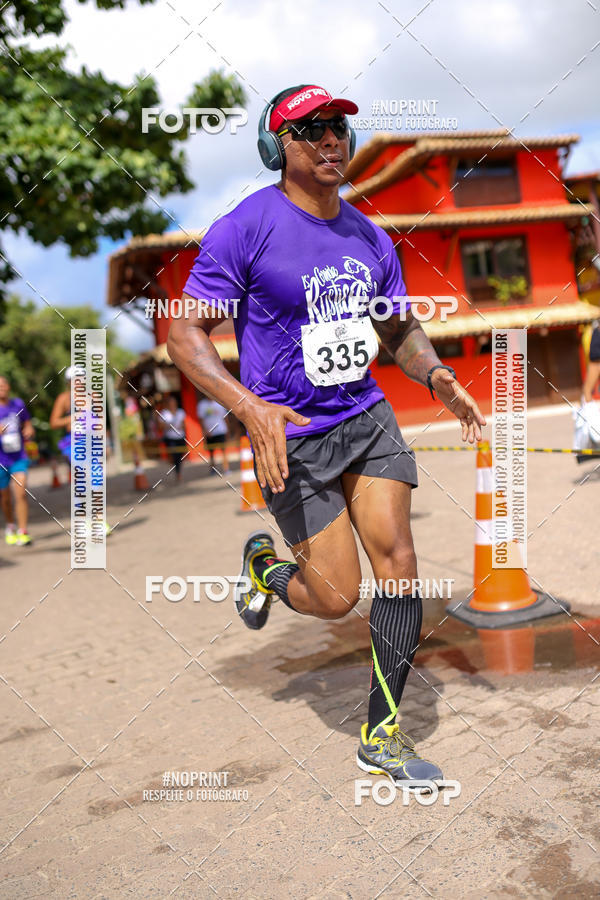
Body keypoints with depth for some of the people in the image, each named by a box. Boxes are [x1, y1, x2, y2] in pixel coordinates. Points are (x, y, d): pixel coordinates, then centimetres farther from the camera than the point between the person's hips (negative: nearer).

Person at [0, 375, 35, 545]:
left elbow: (27, 424, 18)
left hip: (19, 457, 1)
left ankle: (23, 533, -10)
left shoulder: (18, 404, 4)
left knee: (21, 494, -13)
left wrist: (29, 432, -4)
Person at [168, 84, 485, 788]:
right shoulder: (244, 229, -10)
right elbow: (184, 335, -11)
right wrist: (251, 407, -26)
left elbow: (400, 328, 19)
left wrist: (436, 374, -4)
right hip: (291, 437, -5)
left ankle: (382, 737, 13)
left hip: (368, 418, 6)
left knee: (399, 565, -5)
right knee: (335, 597, -3)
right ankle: (263, 565, 34)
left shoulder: (371, 239, 8)